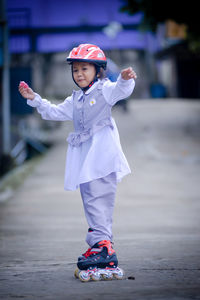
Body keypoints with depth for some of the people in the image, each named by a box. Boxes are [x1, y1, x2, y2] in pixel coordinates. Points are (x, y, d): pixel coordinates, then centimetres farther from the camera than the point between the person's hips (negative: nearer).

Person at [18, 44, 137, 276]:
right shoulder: (75, 100, 22)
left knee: (98, 199, -16)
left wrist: (125, 80, -41)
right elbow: (55, 112, 30)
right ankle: (99, 243, 14)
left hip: (102, 155, -8)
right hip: (83, 157, 8)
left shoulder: (104, 90, 0)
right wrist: (34, 99, 23)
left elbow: (120, 90, -19)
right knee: (90, 200, 8)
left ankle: (103, 246, -19)